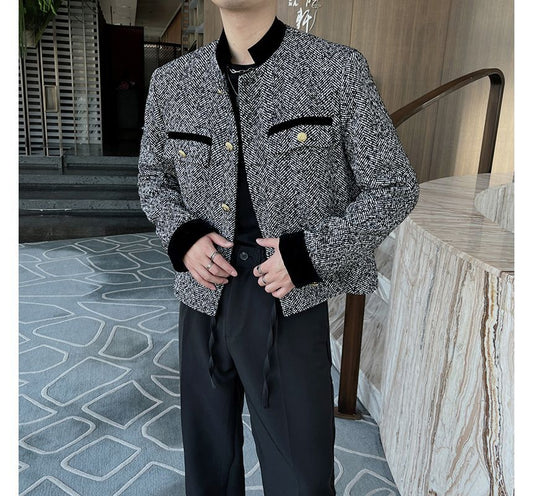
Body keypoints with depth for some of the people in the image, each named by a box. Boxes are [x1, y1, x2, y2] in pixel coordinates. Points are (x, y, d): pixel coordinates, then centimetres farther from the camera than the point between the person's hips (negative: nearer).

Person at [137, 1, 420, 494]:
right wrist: (182, 236, -4)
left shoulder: (340, 69, -6)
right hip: (203, 305, 4)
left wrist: (309, 253, -14)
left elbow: (393, 187, -2)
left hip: (291, 310, -3)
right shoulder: (170, 82, 4)